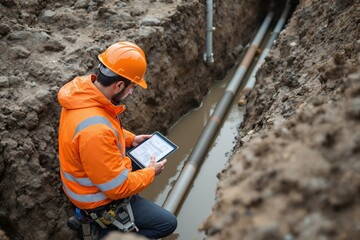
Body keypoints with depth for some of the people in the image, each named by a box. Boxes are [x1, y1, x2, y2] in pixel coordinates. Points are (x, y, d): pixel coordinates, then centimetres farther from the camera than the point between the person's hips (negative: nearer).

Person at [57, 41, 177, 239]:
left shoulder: (84, 87, -12)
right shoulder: (95, 130, -40)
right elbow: (119, 188, -27)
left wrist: (130, 139, 7)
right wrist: (151, 172, -13)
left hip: (88, 179, 9)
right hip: (100, 198, -8)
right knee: (168, 223, -1)